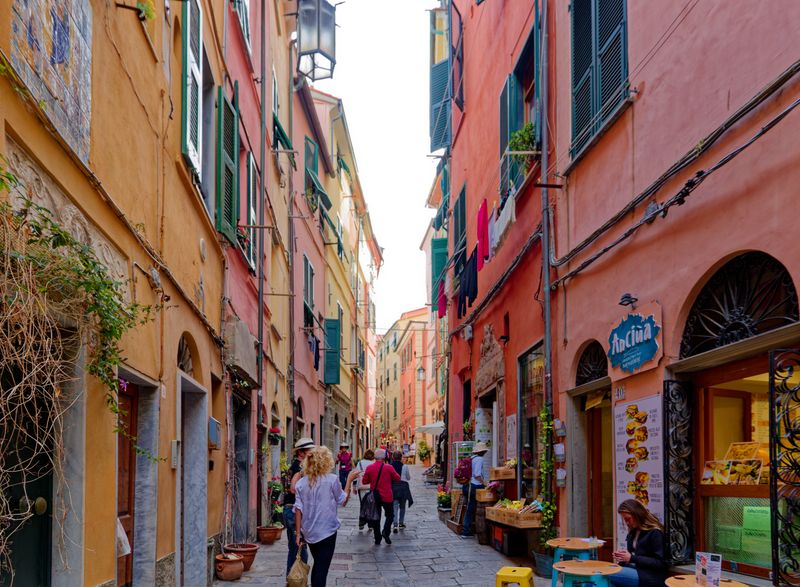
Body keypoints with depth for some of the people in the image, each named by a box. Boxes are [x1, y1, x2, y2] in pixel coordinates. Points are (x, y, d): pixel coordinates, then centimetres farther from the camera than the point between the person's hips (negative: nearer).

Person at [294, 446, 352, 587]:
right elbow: (343, 501, -1)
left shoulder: (301, 483, 0)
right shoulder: (332, 479, -10)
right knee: (322, 568, -1)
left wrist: (298, 533, 3)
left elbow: (298, 510, -1)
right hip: (327, 531, -4)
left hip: (309, 532, 4)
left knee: (317, 564, 23)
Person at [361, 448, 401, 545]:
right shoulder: (389, 467, -11)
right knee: (390, 515, 13)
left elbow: (364, 481, 1)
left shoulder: (369, 468, -5)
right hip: (387, 497, -2)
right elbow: (397, 478, -2)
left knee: (376, 517, 10)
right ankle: (385, 532, -9)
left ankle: (377, 538, 9)